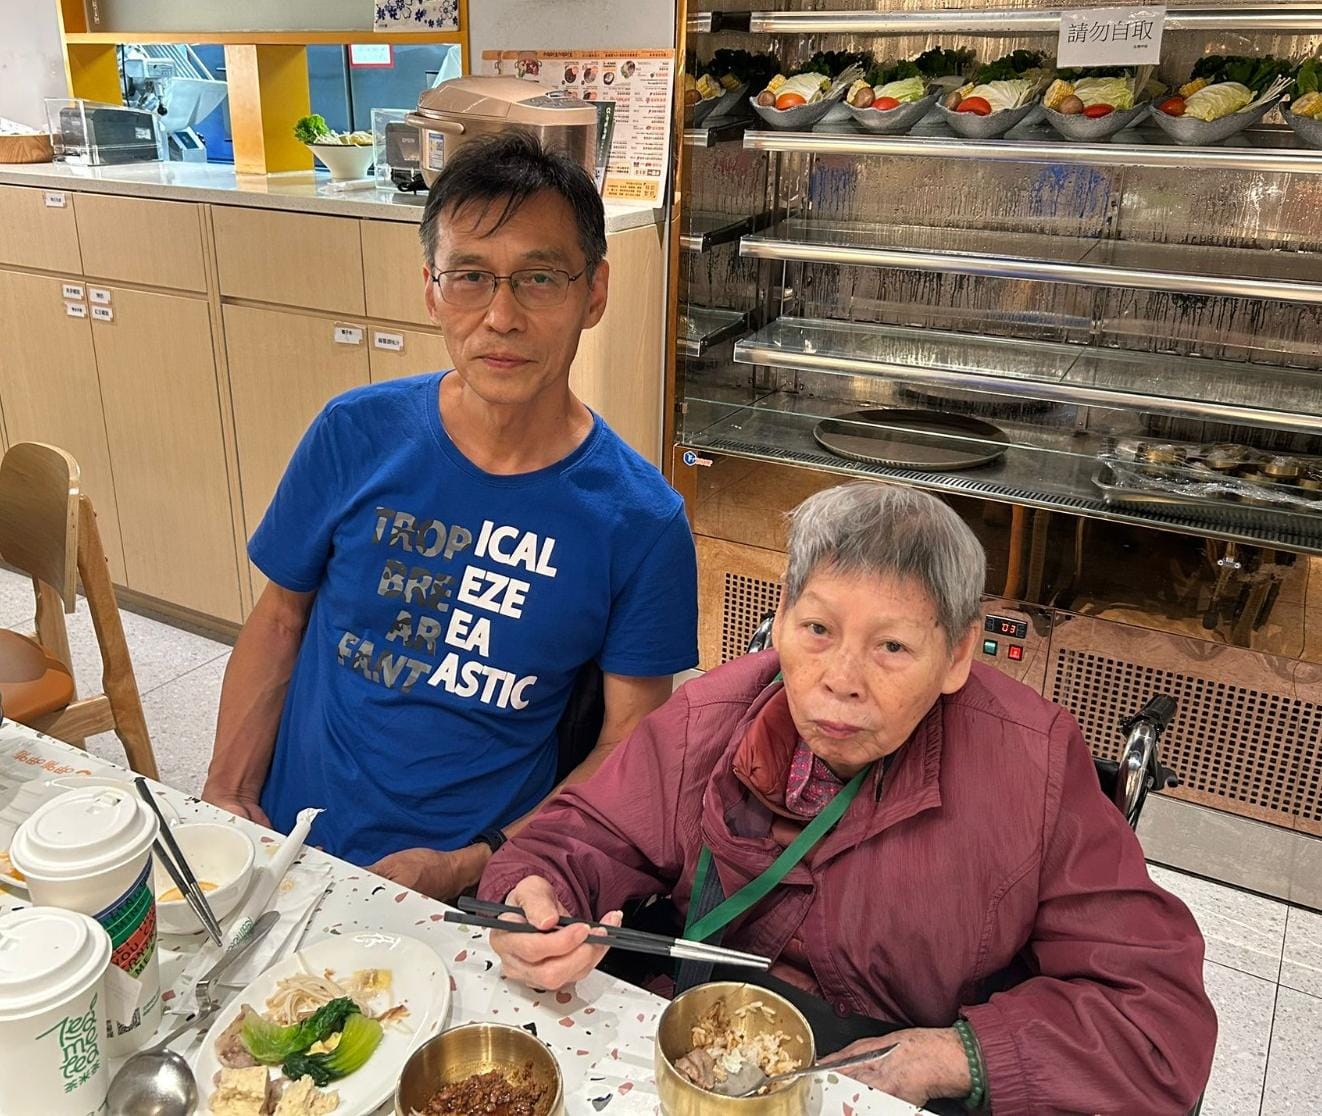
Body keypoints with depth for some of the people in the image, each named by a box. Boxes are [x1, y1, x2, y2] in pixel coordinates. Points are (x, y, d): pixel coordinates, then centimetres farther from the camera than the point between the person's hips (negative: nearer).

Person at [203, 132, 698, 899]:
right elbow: (280, 619, 8)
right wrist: (227, 798, -1)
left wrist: (469, 867, -12)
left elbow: (627, 750, -4)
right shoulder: (356, 434, -3)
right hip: (289, 842, 2)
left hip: (478, 885, -1)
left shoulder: (642, 523, -10)